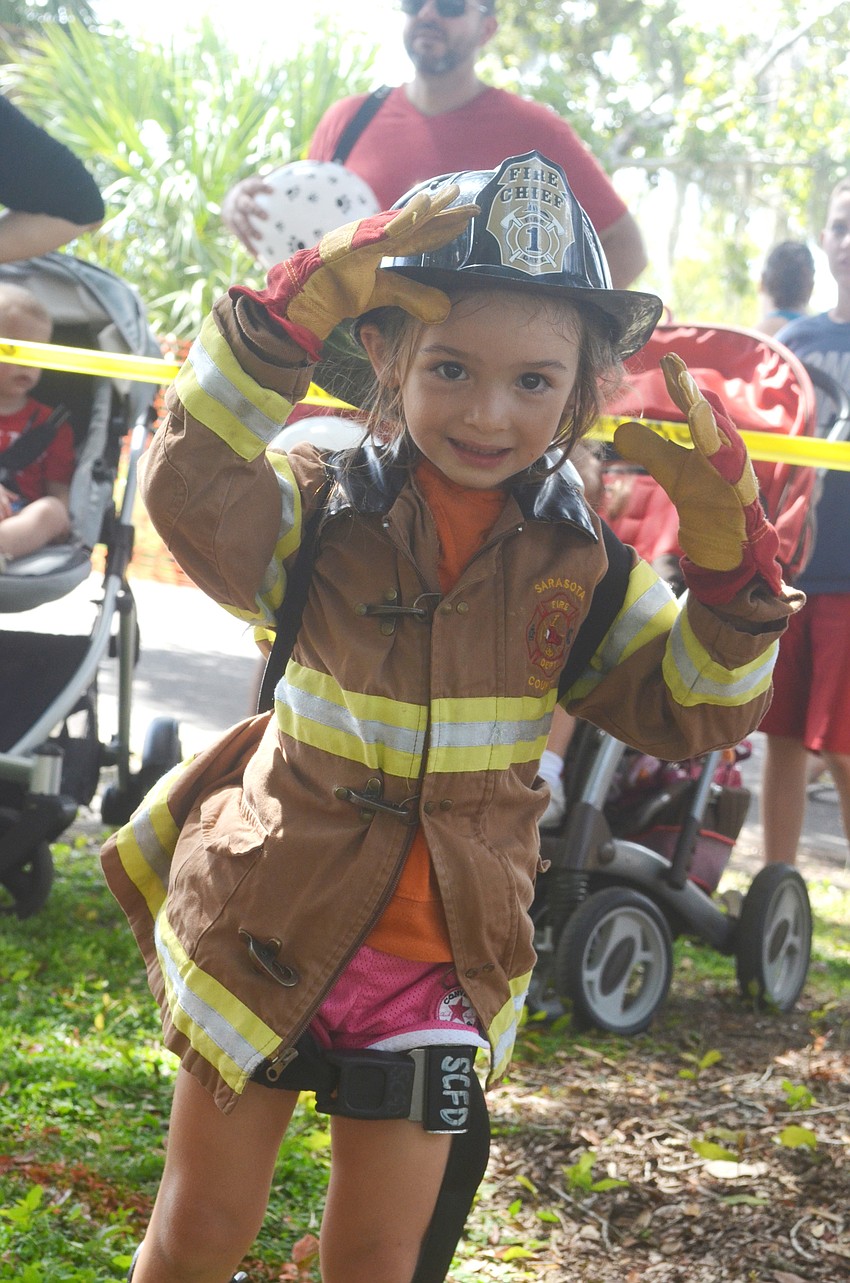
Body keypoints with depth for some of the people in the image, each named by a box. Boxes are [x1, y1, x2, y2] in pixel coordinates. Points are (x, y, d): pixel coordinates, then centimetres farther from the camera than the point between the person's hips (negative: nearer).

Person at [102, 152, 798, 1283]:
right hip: (268, 928, -1)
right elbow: (193, 492, -30)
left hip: (441, 964, 2)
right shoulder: (323, 515, -11)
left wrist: (728, 549, -21)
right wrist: (294, 311, -39)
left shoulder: (586, 565, -4)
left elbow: (691, 709, -5)